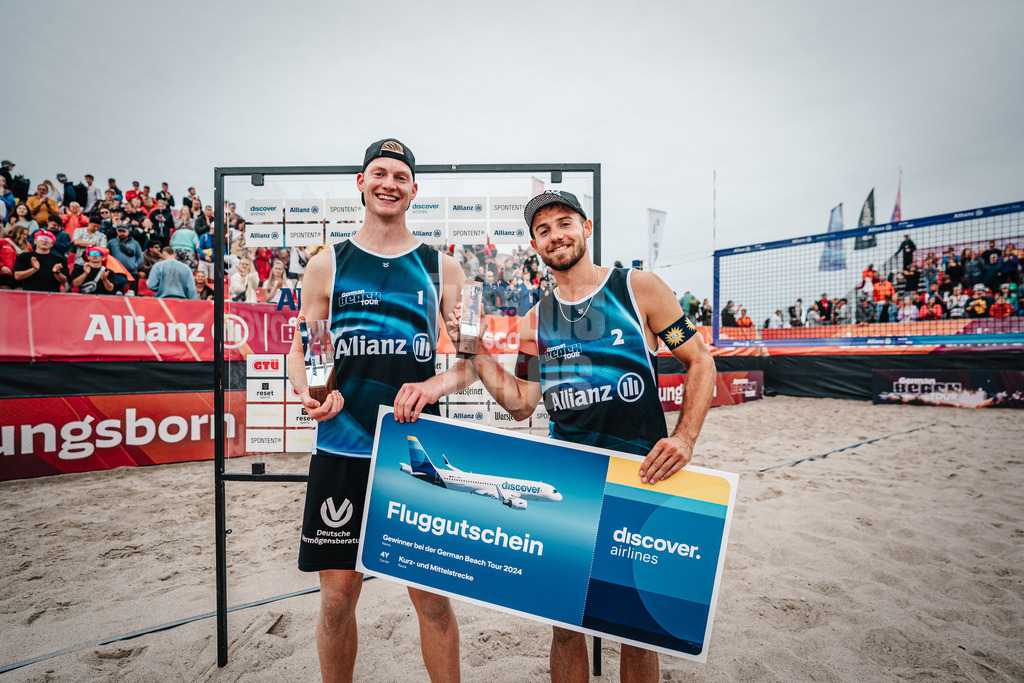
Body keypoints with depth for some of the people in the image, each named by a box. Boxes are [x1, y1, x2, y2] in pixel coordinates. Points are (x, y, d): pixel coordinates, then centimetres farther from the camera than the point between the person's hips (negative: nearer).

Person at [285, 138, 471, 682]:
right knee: (338, 593, 10)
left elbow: (473, 358, 4)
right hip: (342, 449, 1)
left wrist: (436, 384, -16)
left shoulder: (441, 267, 7)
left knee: (433, 595, 6)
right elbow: (301, 351, 9)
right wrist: (311, 393, -12)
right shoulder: (327, 264, 8)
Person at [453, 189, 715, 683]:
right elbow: (521, 404, 7)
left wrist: (685, 439, -12)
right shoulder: (537, 321, 8)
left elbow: (700, 361, 0)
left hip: (641, 477, -2)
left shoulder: (638, 288, -2)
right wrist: (475, 352, -2)